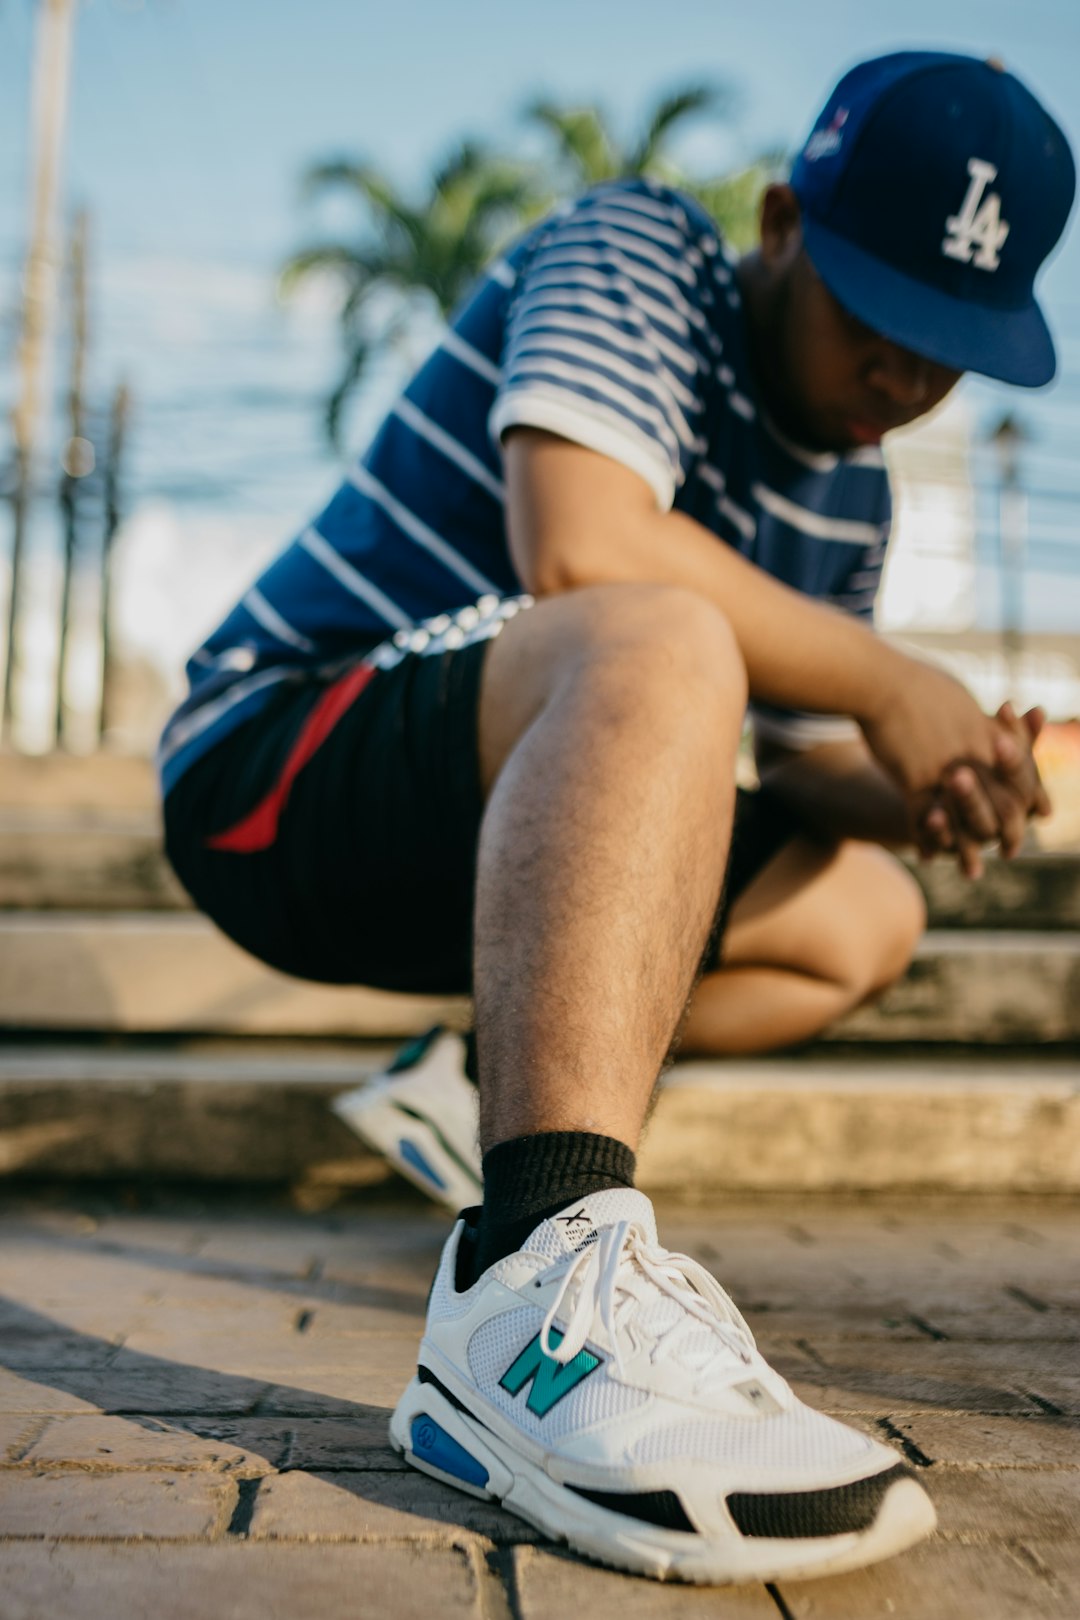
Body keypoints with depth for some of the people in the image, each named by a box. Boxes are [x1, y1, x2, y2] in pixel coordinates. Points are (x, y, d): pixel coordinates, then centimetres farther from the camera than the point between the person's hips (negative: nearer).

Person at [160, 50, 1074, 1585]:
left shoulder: (848, 492, 12)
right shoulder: (637, 248, -9)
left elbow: (810, 763, 13)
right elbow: (579, 545, -28)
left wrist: (919, 787, -10)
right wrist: (883, 680, -20)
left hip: (469, 842, 8)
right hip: (270, 762, -8)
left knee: (863, 913, 11)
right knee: (659, 645, -35)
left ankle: (494, 1082, 8)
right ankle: (538, 1279, -49)